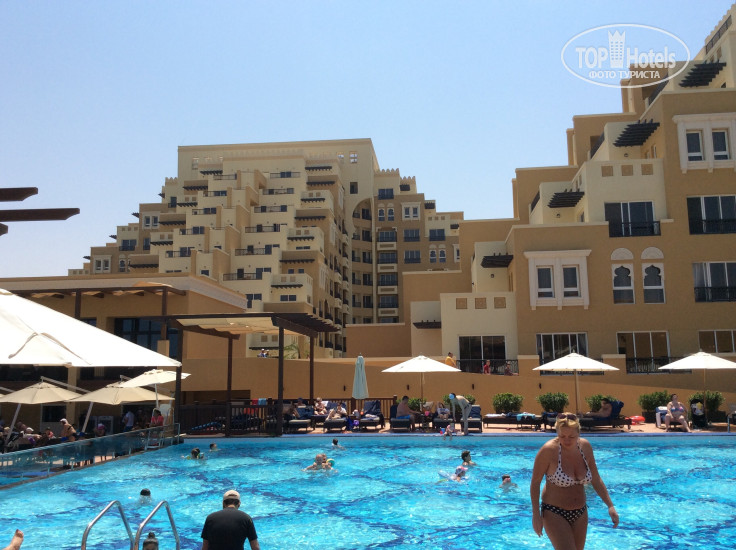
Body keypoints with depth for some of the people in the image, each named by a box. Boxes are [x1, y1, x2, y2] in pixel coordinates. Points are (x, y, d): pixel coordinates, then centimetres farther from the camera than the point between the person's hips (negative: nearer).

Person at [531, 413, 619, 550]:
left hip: (580, 513, 6)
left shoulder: (585, 446, -5)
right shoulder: (549, 450, -20)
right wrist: (536, 515, -13)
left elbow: (596, 479, 7)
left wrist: (610, 506, 2)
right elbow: (535, 482, -12)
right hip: (555, 513, -6)